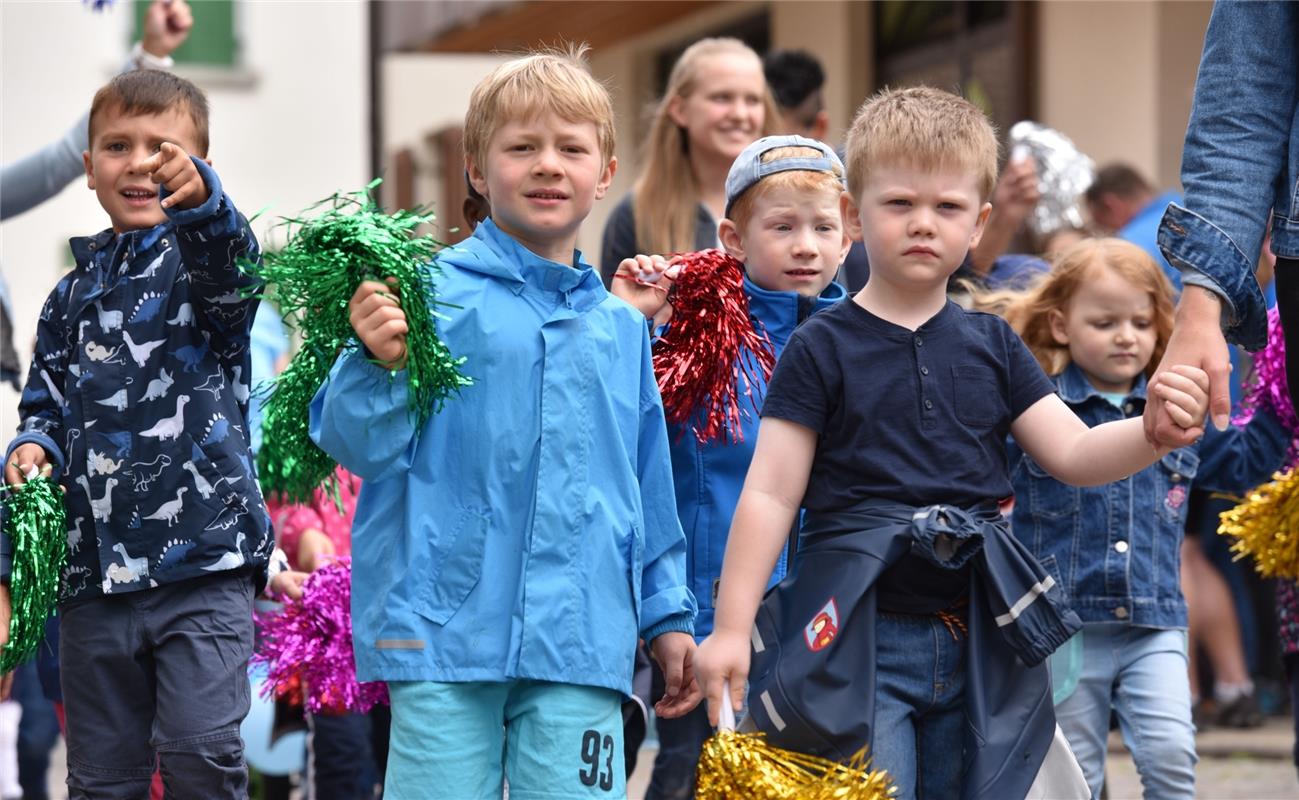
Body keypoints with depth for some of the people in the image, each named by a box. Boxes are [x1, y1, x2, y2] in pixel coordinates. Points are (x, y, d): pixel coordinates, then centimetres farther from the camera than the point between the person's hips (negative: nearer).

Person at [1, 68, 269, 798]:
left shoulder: (201, 257, 0)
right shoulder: (74, 296, 15)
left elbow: (232, 269, -25)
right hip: (96, 567, 5)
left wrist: (200, 199, -48)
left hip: (202, 557, -5)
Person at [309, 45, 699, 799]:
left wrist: (669, 616, 23)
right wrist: (379, 364, -22)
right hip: (445, 629, -3)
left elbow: (649, 494, 22)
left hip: (581, 643, 4)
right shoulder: (433, 294, -1)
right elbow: (359, 445, -4)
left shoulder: (620, 330, 14)